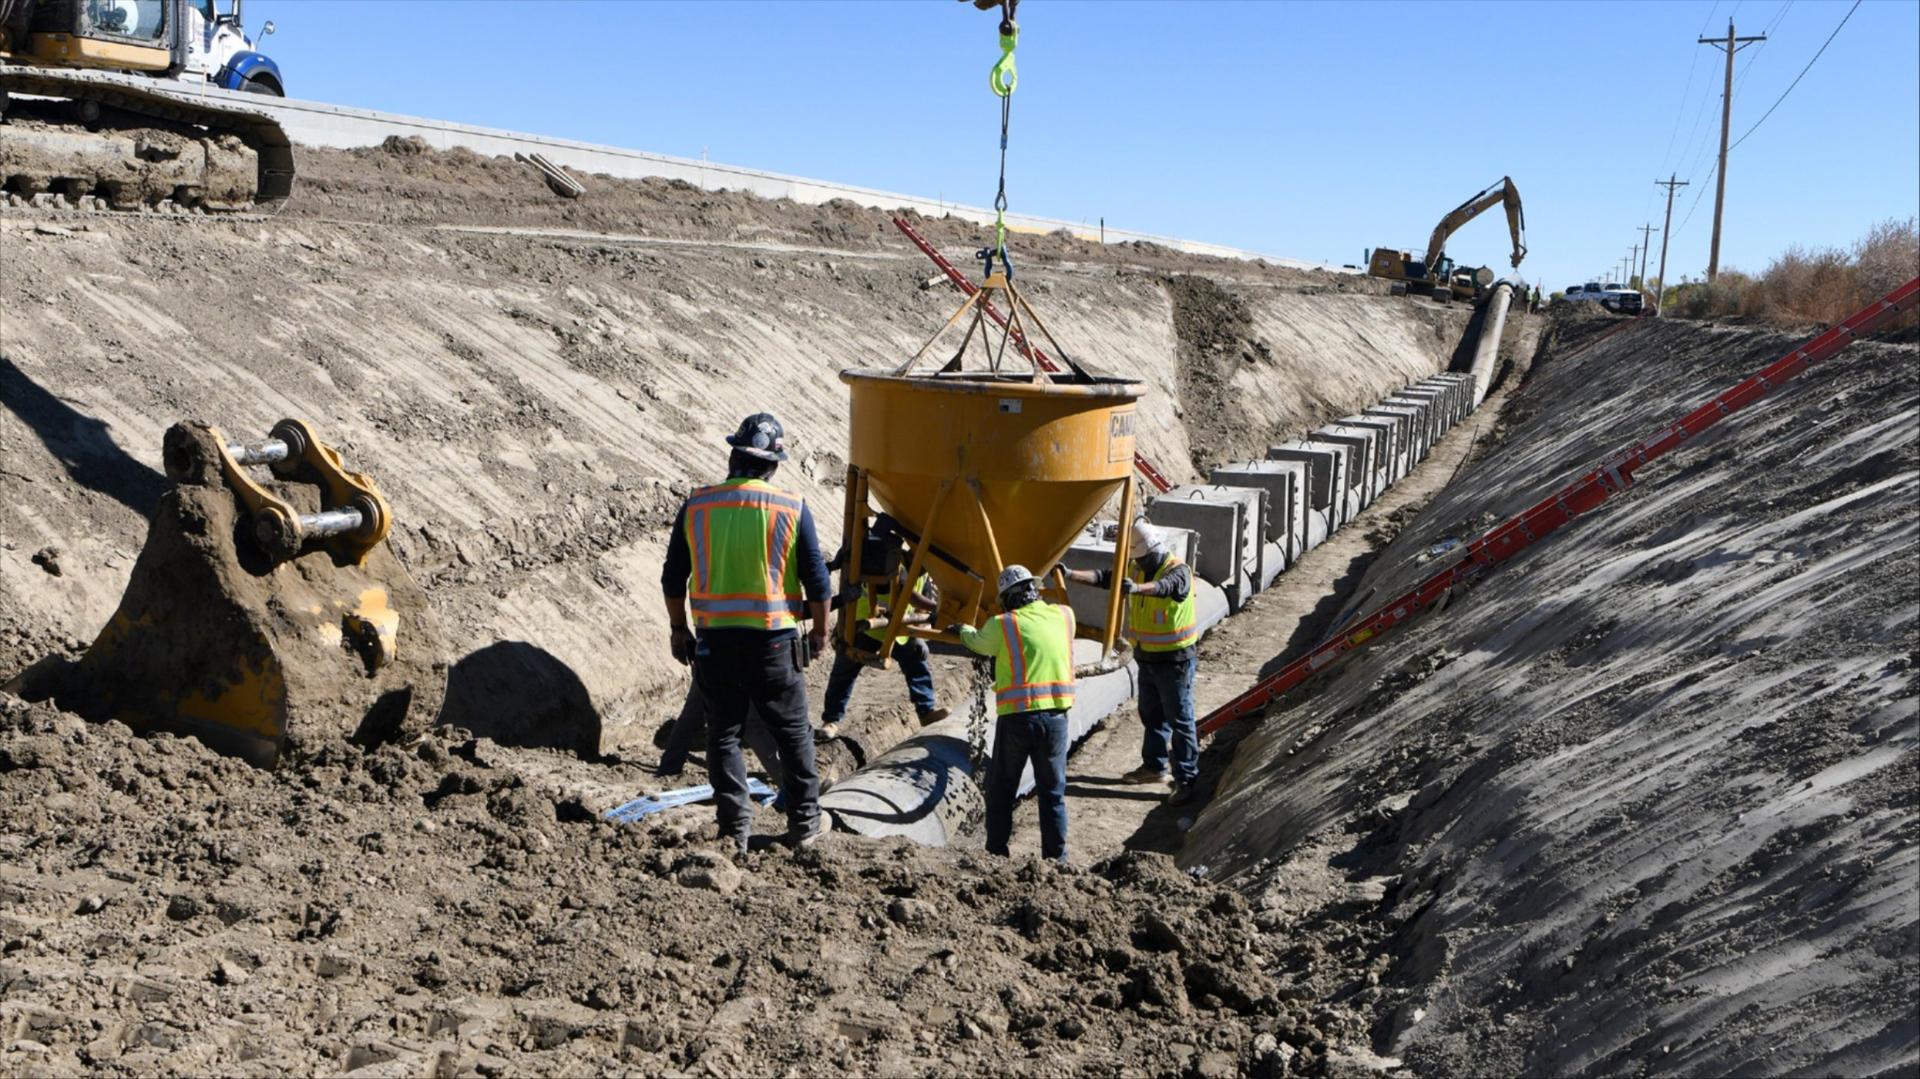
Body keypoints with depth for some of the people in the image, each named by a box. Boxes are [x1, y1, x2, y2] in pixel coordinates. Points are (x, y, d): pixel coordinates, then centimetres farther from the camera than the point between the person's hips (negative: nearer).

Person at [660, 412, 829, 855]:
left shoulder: (695, 507, -1)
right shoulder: (792, 508, -6)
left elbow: (673, 578, 5)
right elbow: (817, 580, -3)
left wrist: (677, 628, 17)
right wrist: (820, 630, 11)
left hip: (714, 640, 1)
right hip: (773, 641, -1)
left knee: (723, 733, 12)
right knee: (792, 732, 12)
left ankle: (735, 827, 12)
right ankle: (804, 822, 20)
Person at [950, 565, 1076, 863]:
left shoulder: (1001, 625, -2)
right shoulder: (1065, 616, 4)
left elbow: (979, 643, 19)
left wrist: (962, 631, 42)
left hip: (1016, 717, -2)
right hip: (1055, 717, 2)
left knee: (1001, 790, 12)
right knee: (1053, 792, 11)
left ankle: (996, 854, 15)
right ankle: (1056, 857, 13)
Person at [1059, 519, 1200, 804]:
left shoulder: (1178, 572, -19)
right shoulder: (1135, 567, 4)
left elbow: (1164, 587, -41)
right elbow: (1104, 577, -6)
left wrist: (1136, 588, -61)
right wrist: (1071, 575, -22)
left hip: (1175, 660, -8)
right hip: (1147, 658, 8)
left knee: (1180, 720, -3)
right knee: (1151, 715, 20)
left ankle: (1186, 779, 2)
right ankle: (1155, 767, 35)